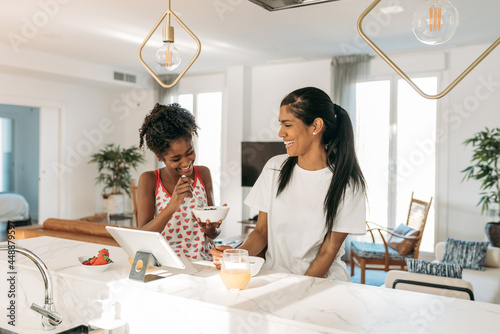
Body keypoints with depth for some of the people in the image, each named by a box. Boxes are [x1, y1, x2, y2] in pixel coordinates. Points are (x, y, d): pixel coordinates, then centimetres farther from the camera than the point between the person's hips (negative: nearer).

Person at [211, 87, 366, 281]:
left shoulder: (347, 183, -7)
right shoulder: (275, 167, 3)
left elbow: (328, 252, -7)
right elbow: (261, 231, 6)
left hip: (322, 278, -2)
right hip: (274, 275, 3)